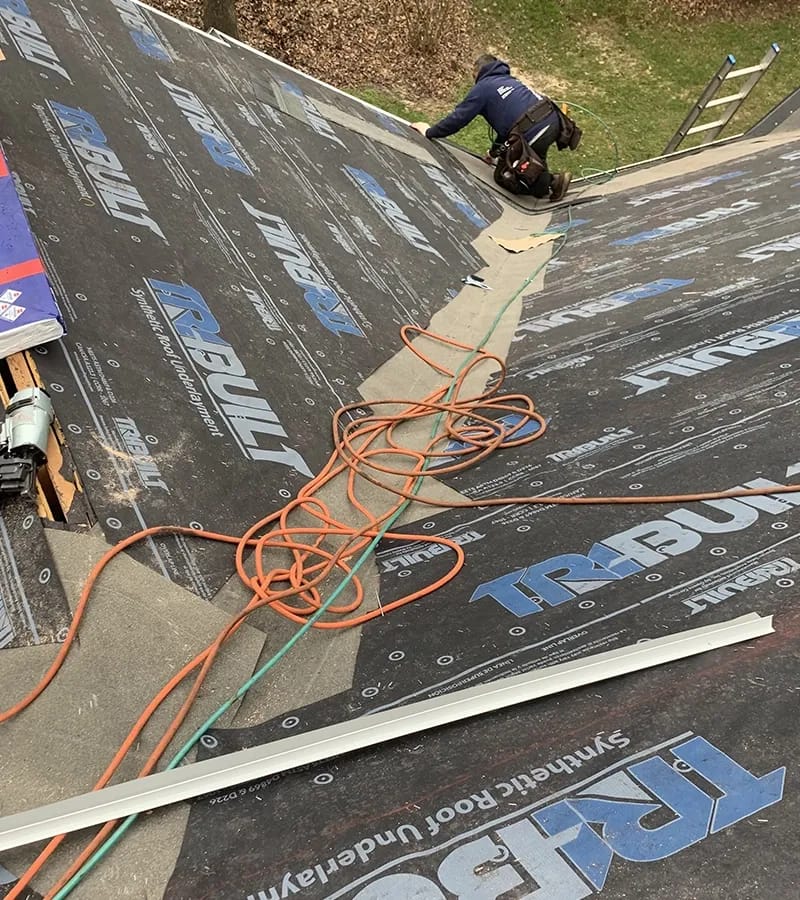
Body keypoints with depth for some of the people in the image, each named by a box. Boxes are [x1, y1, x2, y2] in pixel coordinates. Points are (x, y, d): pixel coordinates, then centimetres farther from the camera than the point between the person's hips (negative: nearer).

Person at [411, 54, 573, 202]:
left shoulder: (482, 88, 6)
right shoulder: (509, 80, 30)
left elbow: (459, 117, 6)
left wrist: (430, 132, 18)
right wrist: (494, 151, 46)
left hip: (534, 133, -8)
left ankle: (551, 182, 0)